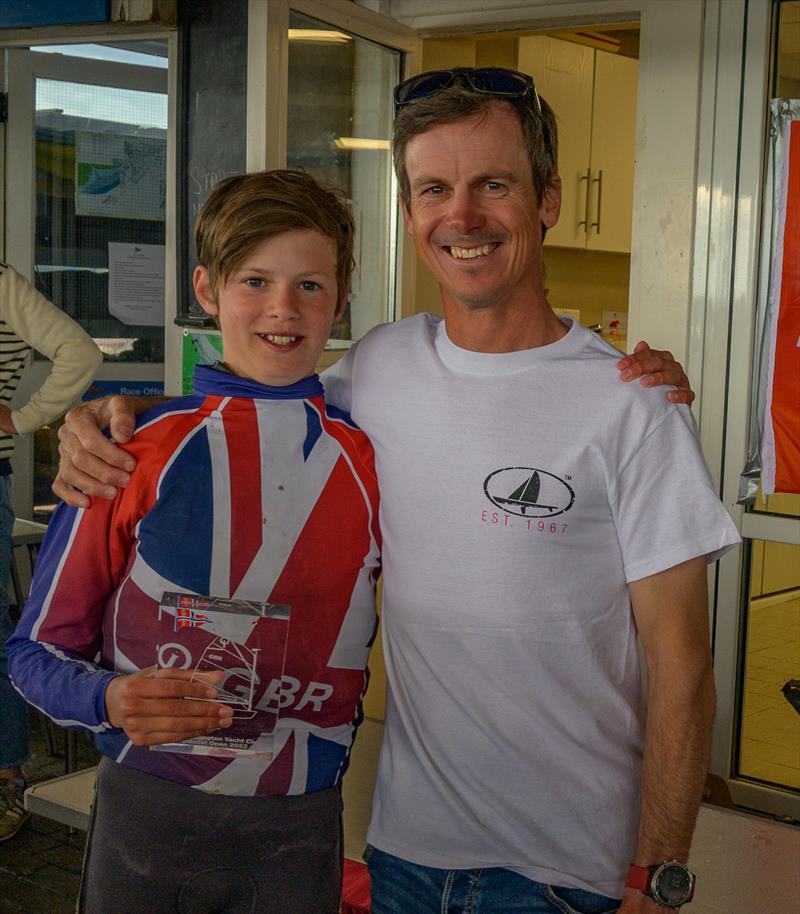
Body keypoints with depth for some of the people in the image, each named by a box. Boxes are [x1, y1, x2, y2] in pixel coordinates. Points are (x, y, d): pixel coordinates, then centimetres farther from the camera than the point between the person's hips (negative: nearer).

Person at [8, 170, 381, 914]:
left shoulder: (368, 461, -2)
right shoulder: (136, 453, -8)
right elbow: (37, 651, -3)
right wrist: (114, 700, -22)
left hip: (300, 825, 2)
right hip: (148, 816, -1)